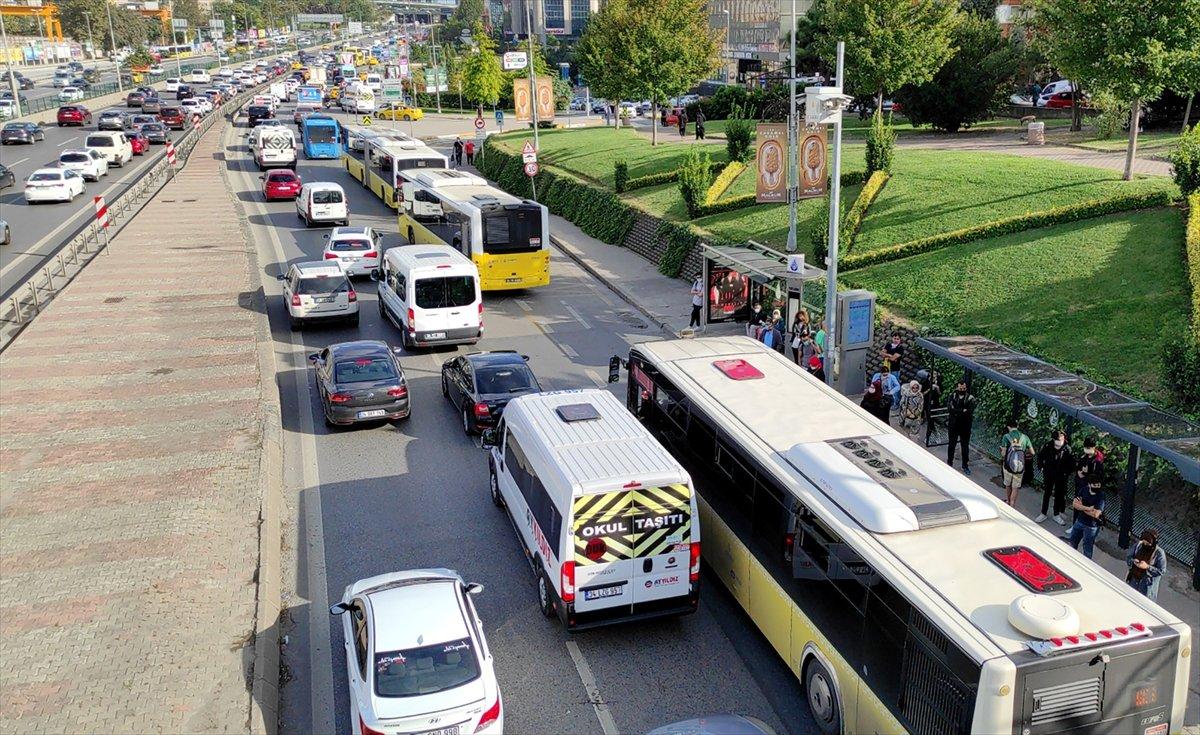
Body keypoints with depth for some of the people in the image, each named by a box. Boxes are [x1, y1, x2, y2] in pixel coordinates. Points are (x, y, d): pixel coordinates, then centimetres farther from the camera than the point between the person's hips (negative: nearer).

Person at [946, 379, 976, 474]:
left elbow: (969, 412, -19)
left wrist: (956, 412, -19)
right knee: (951, 445, 13)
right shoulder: (952, 396, -2)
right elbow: (949, 409, -14)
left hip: (965, 426, -1)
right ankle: (949, 463, 28)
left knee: (965, 446, 7)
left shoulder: (970, 398, -8)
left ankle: (965, 466, 18)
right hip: (953, 425, 1)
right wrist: (963, 411, -18)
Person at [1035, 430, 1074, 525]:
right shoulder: (1048, 446, -16)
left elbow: (1071, 463, -5)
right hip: (1048, 475, 0)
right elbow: (1040, 456, 2)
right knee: (1046, 494, 12)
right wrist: (1042, 467, -1)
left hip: (1061, 477, 0)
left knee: (1059, 495, 12)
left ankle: (1057, 515, 28)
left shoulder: (1067, 449, -17)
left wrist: (1068, 473, -6)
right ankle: (1043, 514, 24)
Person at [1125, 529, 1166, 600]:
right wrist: (1133, 561, -21)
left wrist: (1147, 567, -28)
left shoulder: (1159, 553, -21)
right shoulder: (1138, 545, -10)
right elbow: (1127, 557, 1)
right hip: (1133, 579, 4)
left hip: (1147, 583, -4)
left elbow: (1161, 571, -17)